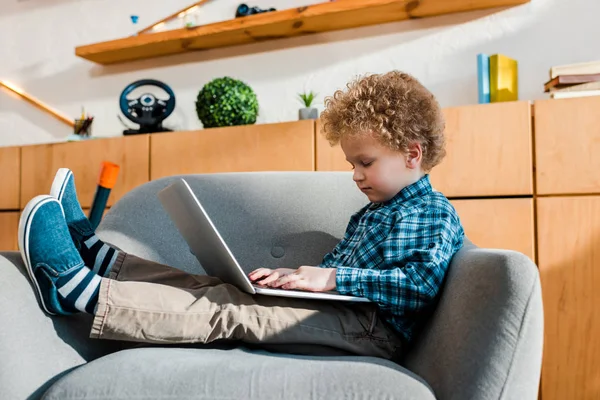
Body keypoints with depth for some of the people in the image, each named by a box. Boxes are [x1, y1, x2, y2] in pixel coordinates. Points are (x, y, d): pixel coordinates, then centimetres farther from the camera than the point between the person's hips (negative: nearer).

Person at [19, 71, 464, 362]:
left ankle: (79, 291, -24)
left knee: (224, 313, -22)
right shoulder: (367, 215, 25)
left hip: (376, 328, -8)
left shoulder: (435, 213, -3)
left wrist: (333, 277, -22)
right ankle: (96, 254, 2)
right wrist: (296, 276, 3)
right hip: (345, 311, 8)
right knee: (217, 287, -1)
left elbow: (422, 283, -19)